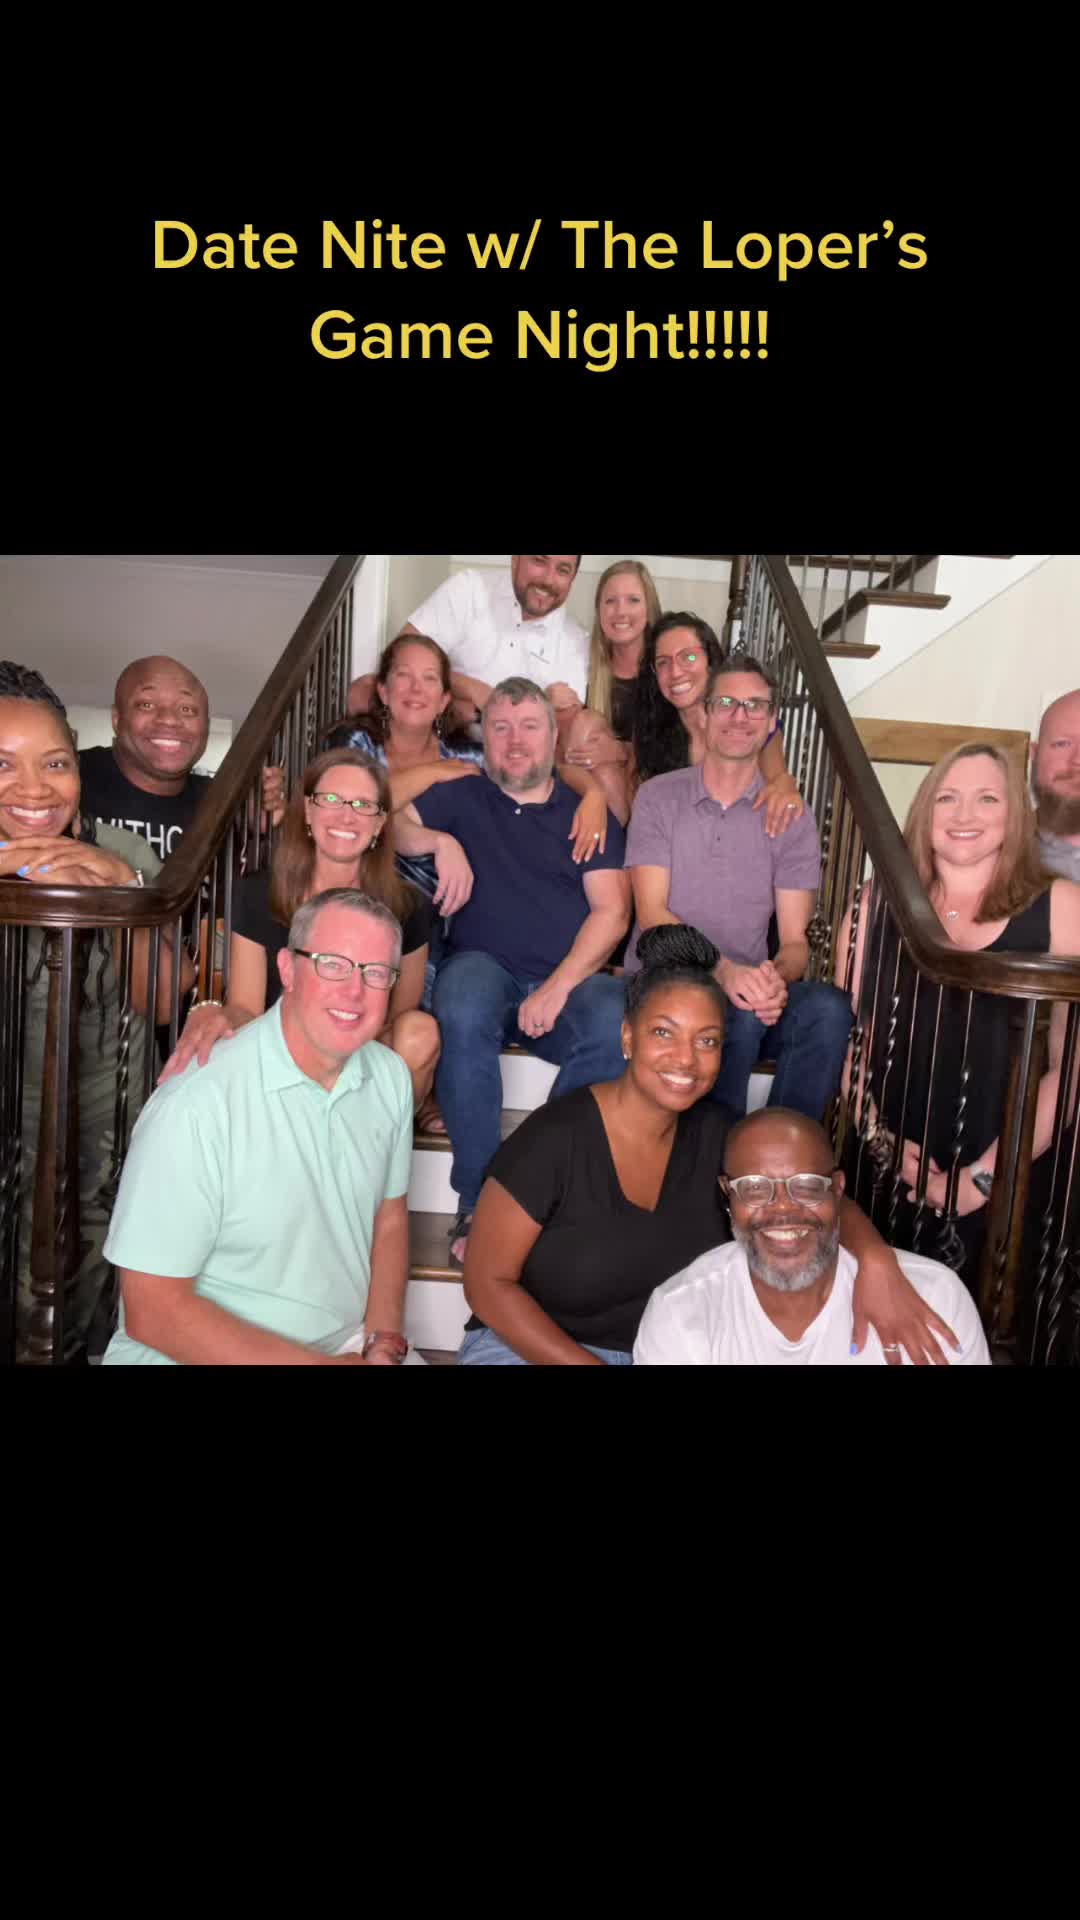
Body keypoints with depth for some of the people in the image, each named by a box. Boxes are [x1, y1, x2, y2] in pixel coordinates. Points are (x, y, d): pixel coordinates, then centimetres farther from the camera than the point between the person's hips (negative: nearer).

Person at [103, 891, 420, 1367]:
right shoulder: (196, 1105, -21)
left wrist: (384, 1342, -2)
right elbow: (153, 1309, -18)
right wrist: (319, 1364, -16)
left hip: (351, 1341, 5)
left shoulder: (391, 1077, -1)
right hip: (203, 1354, -4)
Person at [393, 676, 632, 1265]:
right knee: (465, 1015, -36)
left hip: (569, 978, 0)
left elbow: (611, 912, 4)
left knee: (614, 1024, -34)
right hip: (483, 967, 0)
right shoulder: (462, 798, 19)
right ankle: (477, 1200, -28)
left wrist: (558, 987, -11)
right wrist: (441, 842, -9)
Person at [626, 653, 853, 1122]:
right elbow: (652, 913, -8)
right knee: (739, 1012, -34)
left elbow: (794, 939, 1)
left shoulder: (792, 818, 7)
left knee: (828, 1008, -28)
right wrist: (723, 971, -25)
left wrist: (775, 978, -24)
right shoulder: (659, 797, 3)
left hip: (750, 984, 2)